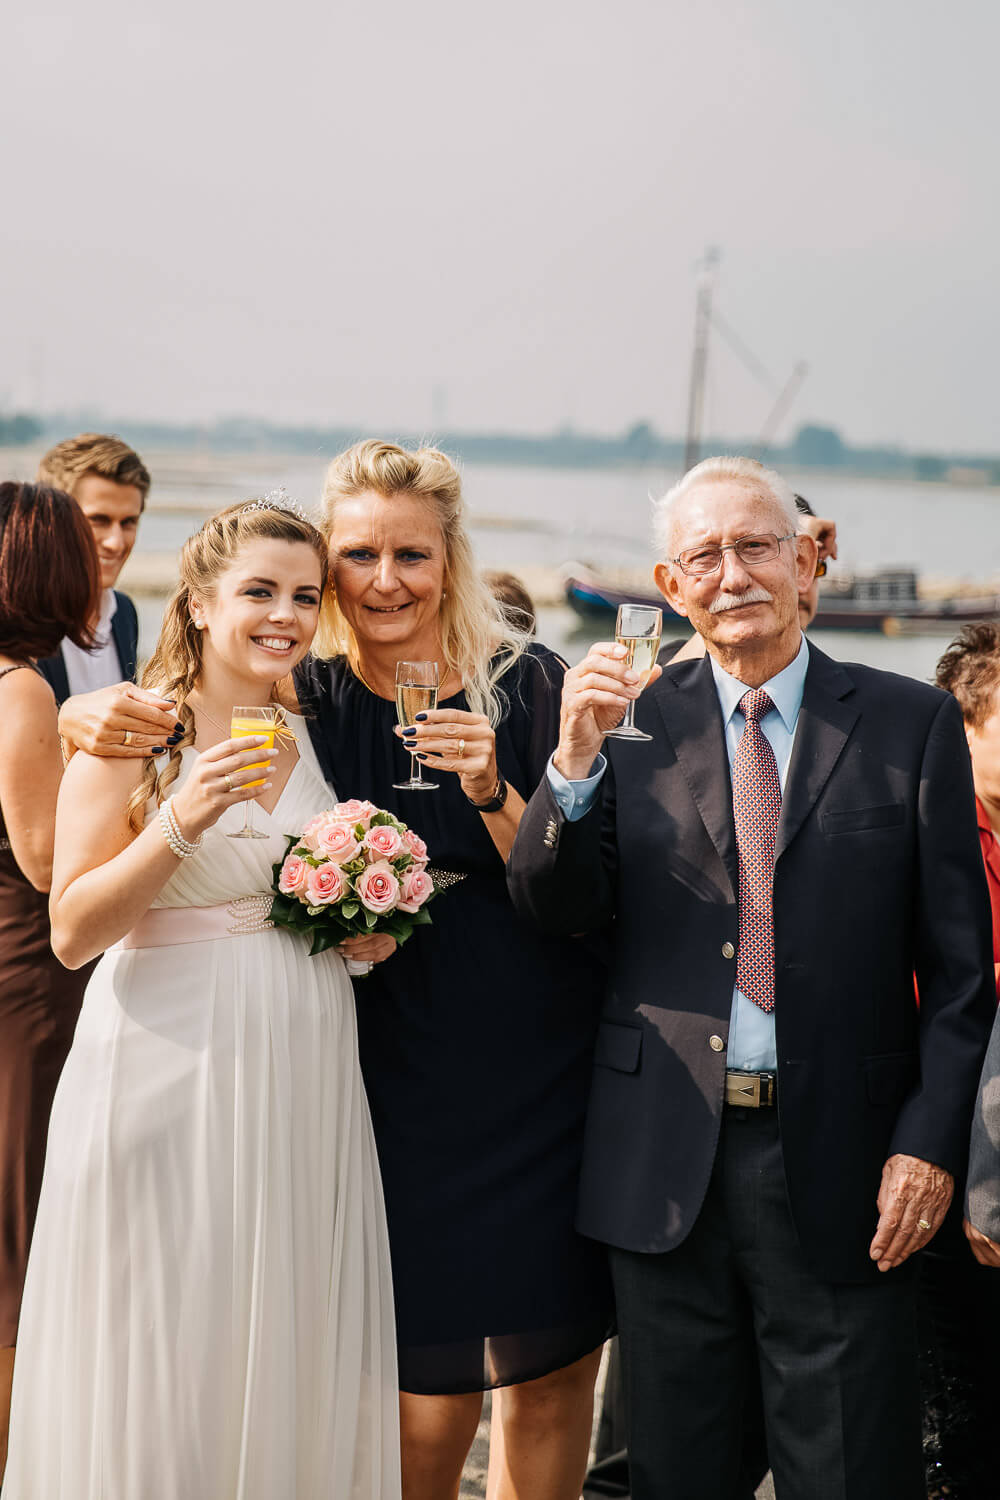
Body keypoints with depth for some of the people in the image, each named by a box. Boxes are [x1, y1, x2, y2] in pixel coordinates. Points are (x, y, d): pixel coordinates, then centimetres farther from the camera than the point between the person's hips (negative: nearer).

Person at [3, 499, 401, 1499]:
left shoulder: (318, 735, 10)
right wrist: (181, 821, -21)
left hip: (302, 1082, 5)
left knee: (290, 1354, 10)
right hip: (169, 1073, -5)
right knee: (163, 1355, 2)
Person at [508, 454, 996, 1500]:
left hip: (841, 1166, -1)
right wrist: (574, 761, -18)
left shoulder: (911, 723, 0)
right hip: (666, 1165, 2)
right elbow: (551, 906, -2)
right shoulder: (632, 720, 4)